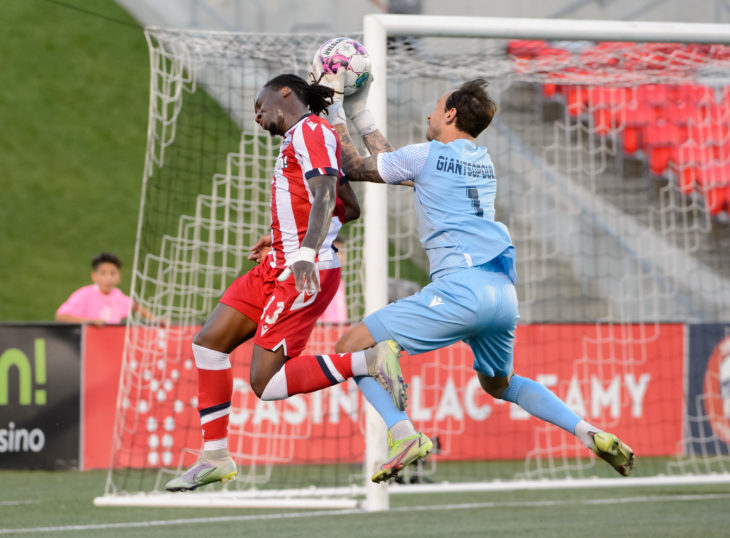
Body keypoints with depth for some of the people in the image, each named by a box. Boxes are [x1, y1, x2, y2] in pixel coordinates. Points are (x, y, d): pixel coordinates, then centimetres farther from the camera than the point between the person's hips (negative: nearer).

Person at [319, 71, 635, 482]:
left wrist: (337, 109, 26)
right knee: (499, 383, 31)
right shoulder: (483, 162, 24)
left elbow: (352, 167, 14)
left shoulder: (427, 155, 3)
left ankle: (403, 435, -25)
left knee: (352, 347, -3)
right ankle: (589, 432, 10)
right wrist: (362, 115, 39)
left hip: (461, 286, -8)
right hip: (504, 293, 8)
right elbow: (396, 167, 36)